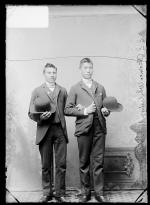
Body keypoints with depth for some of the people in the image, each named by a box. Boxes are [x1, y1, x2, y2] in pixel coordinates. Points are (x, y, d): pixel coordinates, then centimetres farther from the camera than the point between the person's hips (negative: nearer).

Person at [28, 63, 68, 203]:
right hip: (44, 130, -1)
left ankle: (60, 194, 12)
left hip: (60, 130, 1)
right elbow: (31, 113, 3)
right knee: (46, 165, 5)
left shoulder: (63, 91, 14)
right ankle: (47, 193, 18)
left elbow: (65, 110, 15)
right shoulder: (37, 91, 8)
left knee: (61, 164, 0)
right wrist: (40, 117, -14)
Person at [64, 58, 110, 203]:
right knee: (84, 162, 4)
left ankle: (99, 192, 10)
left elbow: (105, 106, 23)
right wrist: (84, 111, -10)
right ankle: (85, 192, 15)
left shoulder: (100, 88, 17)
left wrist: (106, 111, 0)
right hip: (84, 128, -2)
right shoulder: (75, 89, 6)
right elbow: (67, 110, 0)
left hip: (99, 128, 2)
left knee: (98, 161, 2)